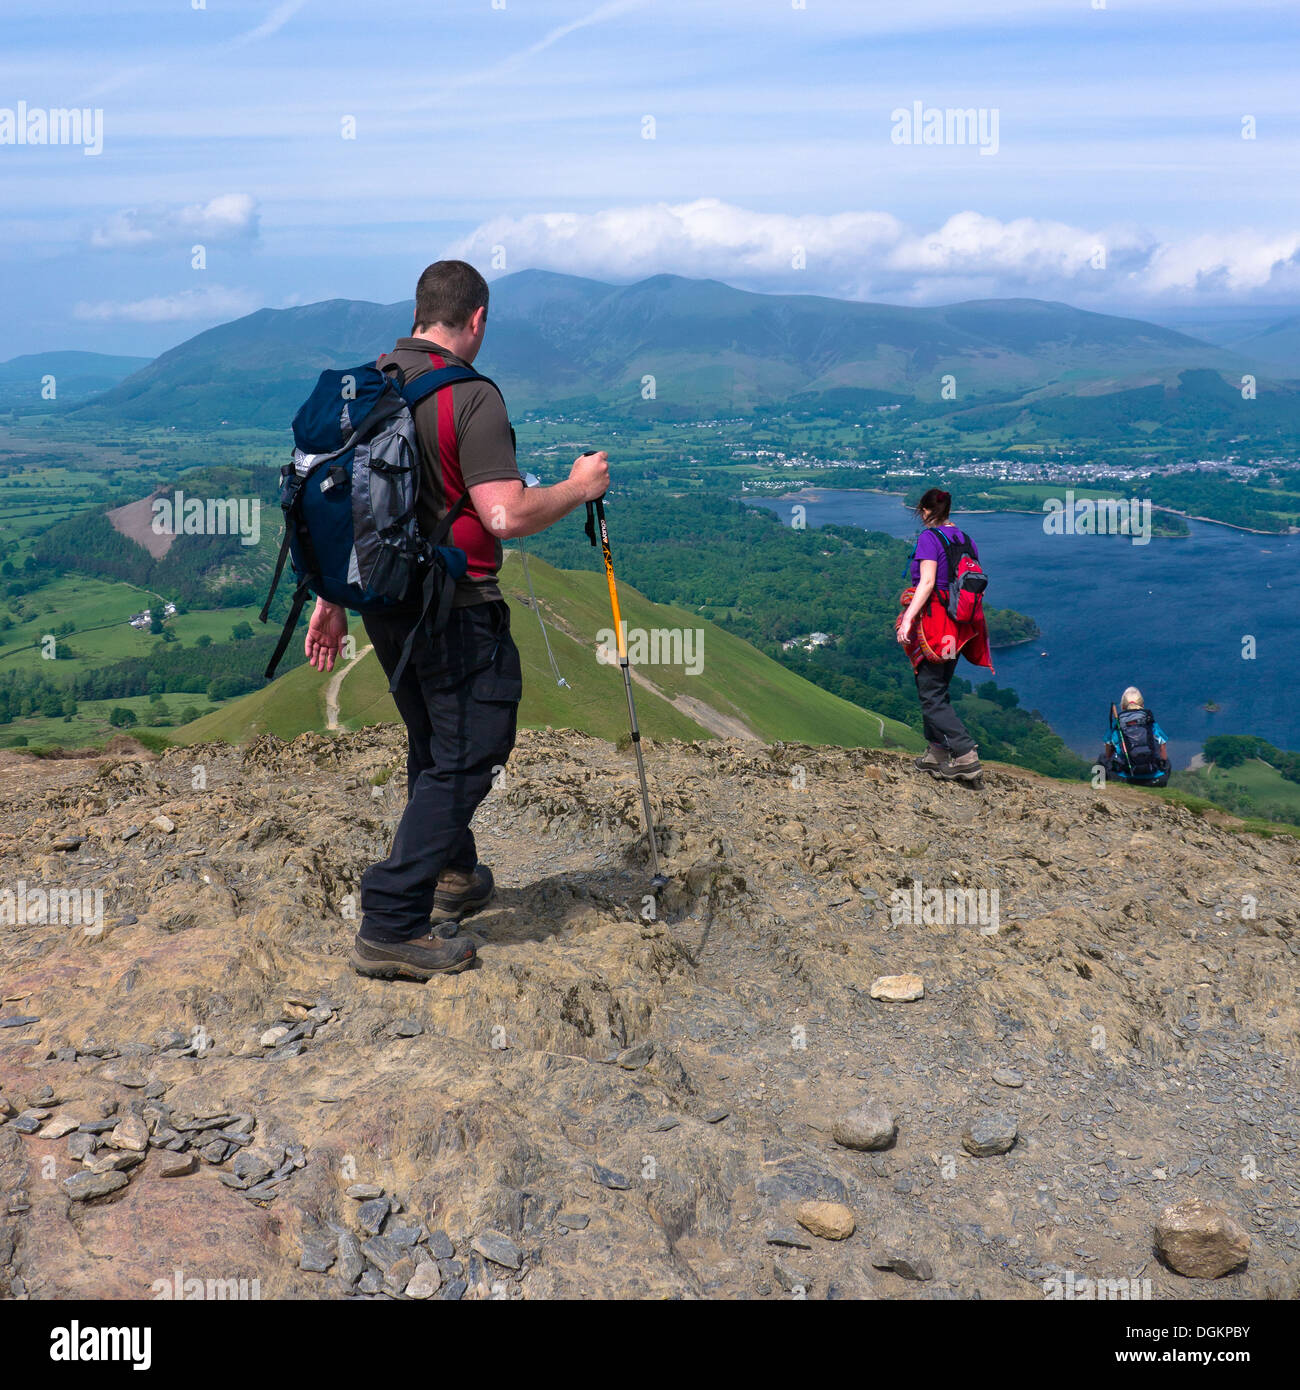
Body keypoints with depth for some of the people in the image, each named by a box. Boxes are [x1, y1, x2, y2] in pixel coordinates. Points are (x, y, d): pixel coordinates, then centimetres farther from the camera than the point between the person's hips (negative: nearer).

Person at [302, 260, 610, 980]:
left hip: (384, 603, 8)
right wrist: (578, 488, -7)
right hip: (456, 611, -8)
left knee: (433, 746, 23)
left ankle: (452, 876, 38)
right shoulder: (471, 395, -16)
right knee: (465, 759, -1)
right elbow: (506, 515, -24)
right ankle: (393, 927, -3)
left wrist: (329, 601, 18)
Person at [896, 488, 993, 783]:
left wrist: (908, 618, -25)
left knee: (931, 694, -4)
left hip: (933, 622, -8)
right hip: (958, 626, 8)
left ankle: (966, 756, -13)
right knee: (938, 689, 19)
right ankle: (937, 755, 22)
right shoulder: (965, 540, 11)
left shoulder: (928, 537, -10)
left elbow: (927, 582, -21)